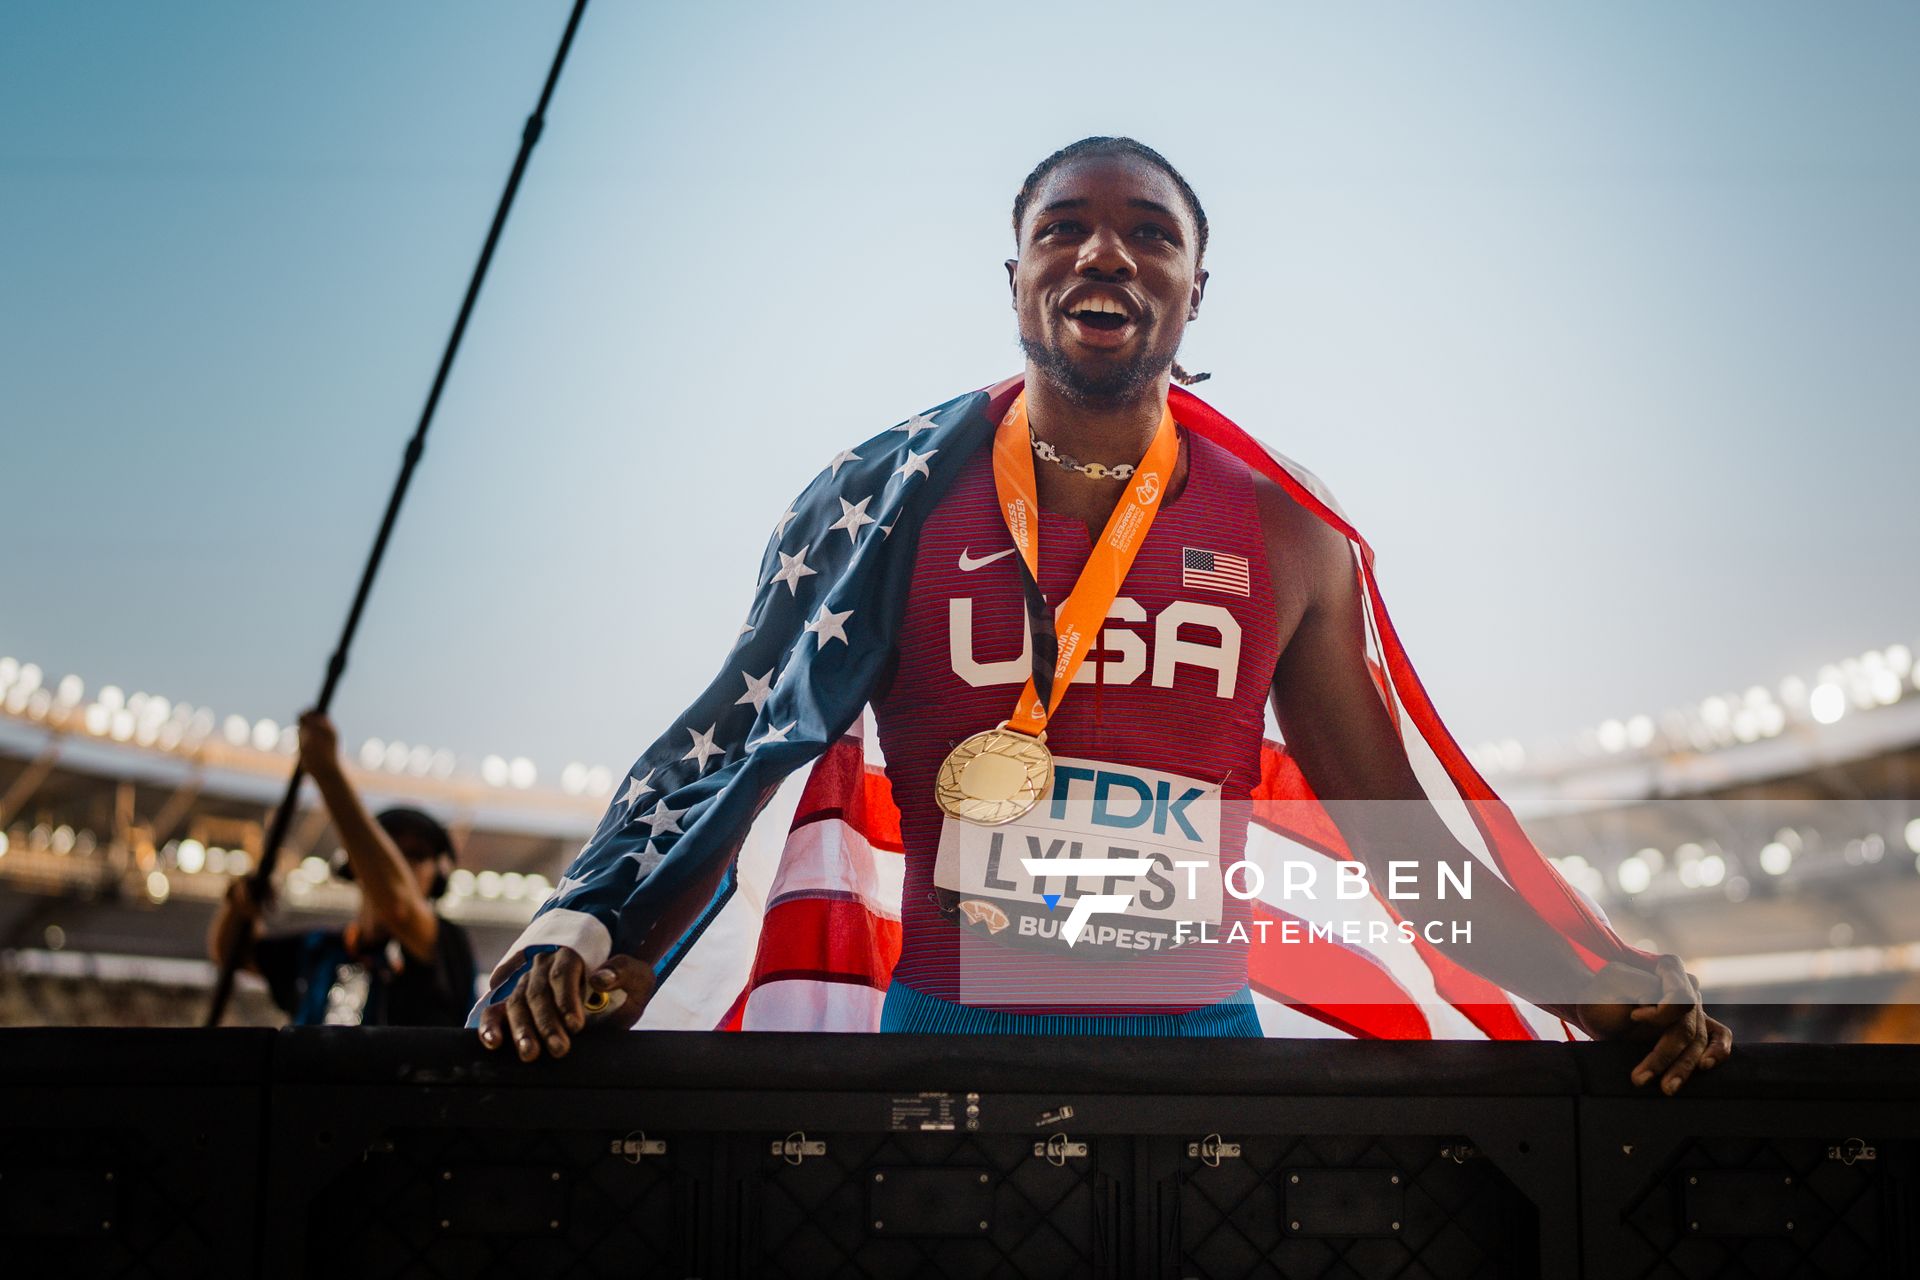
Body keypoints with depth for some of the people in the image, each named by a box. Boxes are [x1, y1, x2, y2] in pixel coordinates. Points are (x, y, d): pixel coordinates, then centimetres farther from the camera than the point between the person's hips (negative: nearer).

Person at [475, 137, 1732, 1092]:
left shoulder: (1287, 537, 6)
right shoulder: (897, 496, 1)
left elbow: (1402, 839, 7)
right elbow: (733, 747, -1)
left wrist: (1602, 986, -6)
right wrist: (591, 945, -16)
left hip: (1197, 1035, 2)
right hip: (946, 1025, -1)